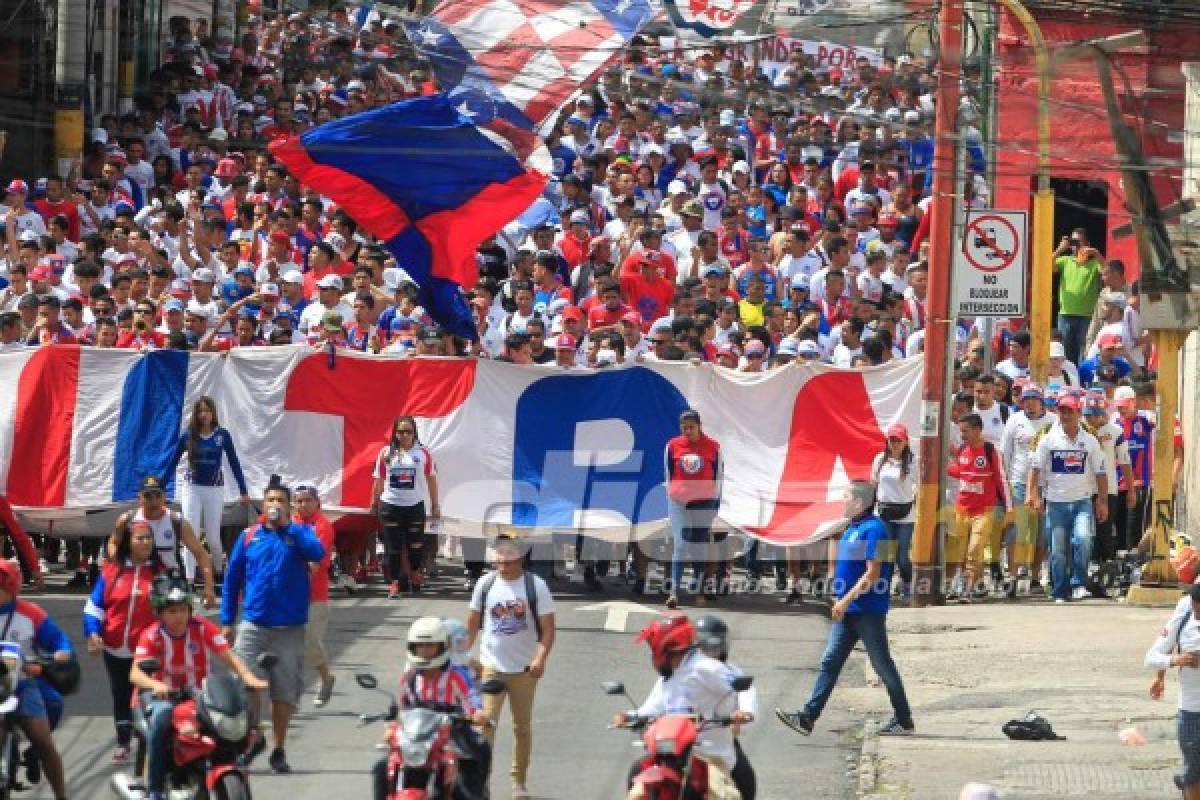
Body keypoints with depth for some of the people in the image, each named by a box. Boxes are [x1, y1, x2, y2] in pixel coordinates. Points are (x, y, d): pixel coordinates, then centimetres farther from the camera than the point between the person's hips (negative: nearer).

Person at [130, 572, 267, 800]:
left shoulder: (202, 627, -6)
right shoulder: (152, 635, -10)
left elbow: (228, 656, -13)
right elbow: (136, 672, -21)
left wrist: (249, 678, -32)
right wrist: (155, 685, -43)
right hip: (165, 696, -2)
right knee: (160, 721, -36)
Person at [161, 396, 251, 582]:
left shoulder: (222, 435, -3)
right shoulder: (188, 436, -1)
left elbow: (234, 463, 2)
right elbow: (173, 463, 4)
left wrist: (243, 491, 2)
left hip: (214, 489, -1)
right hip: (192, 488, 1)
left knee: (213, 536, 7)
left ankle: (221, 571, 32)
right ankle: (189, 578, -7)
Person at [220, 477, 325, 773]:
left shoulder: (299, 533, 3)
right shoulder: (249, 537, 5)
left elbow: (317, 553, -20)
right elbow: (232, 579, 9)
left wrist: (287, 525, -16)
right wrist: (227, 621, 7)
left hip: (289, 627, 0)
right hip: (253, 624, 0)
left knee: (285, 692, 7)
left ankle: (278, 750, 17)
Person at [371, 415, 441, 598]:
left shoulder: (423, 453, 2)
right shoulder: (386, 453, 1)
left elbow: (431, 479, 6)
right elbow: (379, 481, 5)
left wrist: (435, 505, 6)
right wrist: (374, 504, 5)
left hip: (415, 505, 0)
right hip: (391, 505, 0)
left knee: (416, 544, 6)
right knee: (393, 547, 1)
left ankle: (415, 572, 34)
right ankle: (394, 583, 8)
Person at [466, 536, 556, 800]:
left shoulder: (535, 586, -7)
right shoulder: (485, 584, -1)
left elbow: (548, 628, -8)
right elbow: (473, 623, 9)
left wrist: (541, 658, -22)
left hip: (524, 669, 0)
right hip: (491, 666, 0)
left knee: (522, 727, 11)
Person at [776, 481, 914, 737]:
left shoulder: (874, 529, -16)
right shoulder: (852, 528, 14)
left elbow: (872, 573, -21)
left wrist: (846, 600, -22)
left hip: (868, 610, -10)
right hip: (848, 611, 10)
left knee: (882, 665, 1)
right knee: (830, 662, 3)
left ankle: (904, 720, 12)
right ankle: (807, 718, 0)